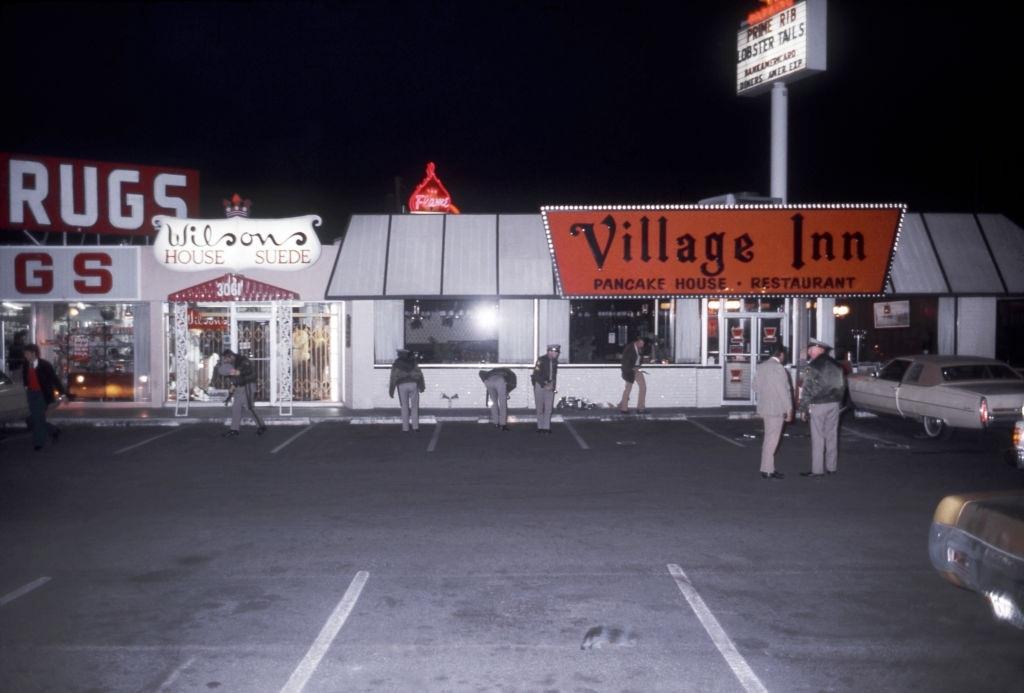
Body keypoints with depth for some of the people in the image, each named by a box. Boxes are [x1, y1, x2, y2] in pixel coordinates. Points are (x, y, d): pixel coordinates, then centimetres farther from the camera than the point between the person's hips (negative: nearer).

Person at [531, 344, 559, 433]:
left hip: (549, 386, 4)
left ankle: (546, 427, 1)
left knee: (549, 407, -3)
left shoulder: (554, 361, 6)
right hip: (540, 385, -4)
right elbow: (536, 375, -15)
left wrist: (554, 385, 4)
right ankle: (540, 427, 12)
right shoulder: (541, 359, -12)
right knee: (540, 408, 3)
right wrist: (545, 384, -19)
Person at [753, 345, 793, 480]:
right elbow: (785, 390, -15)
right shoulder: (779, 368, -16)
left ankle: (768, 468, 20)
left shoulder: (760, 366, 8)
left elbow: (756, 387, 13)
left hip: (764, 407, 8)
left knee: (768, 438, 15)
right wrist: (789, 410, -10)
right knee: (771, 439, -2)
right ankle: (767, 470, 3)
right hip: (776, 408, -8)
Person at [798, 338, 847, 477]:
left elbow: (807, 390, -13)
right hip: (834, 404, 7)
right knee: (832, 436, 13)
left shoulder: (812, 367, -12)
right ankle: (832, 467, 19)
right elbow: (842, 386, 13)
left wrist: (803, 409, -7)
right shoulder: (836, 365, 9)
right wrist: (837, 400, 19)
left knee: (818, 438, -3)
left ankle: (817, 470, -1)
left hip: (818, 405, -7)